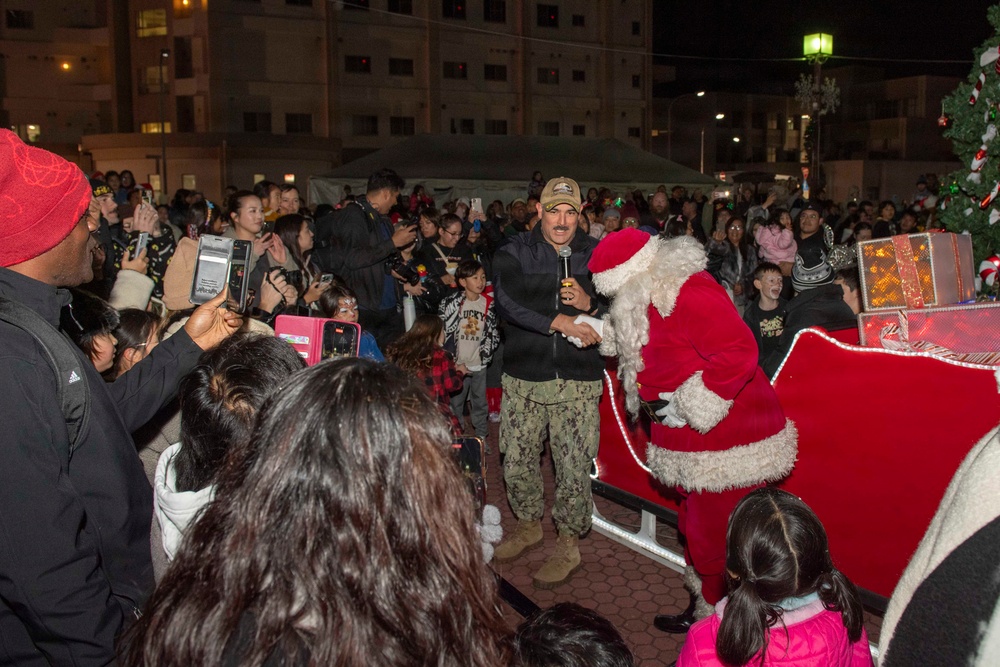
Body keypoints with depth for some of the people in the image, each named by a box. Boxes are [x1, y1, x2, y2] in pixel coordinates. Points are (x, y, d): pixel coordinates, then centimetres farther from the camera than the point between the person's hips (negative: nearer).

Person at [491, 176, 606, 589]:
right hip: (523, 376, 1)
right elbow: (507, 301, -16)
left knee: (573, 466, 1)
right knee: (517, 460, 11)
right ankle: (529, 525, 36)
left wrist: (589, 304, -14)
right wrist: (561, 322, -22)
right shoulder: (514, 252, 1)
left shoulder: (595, 254, 5)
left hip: (577, 378, -1)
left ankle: (568, 545, 21)